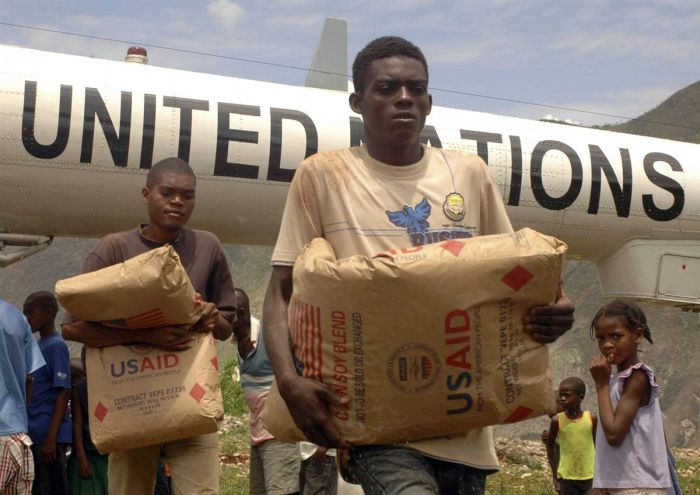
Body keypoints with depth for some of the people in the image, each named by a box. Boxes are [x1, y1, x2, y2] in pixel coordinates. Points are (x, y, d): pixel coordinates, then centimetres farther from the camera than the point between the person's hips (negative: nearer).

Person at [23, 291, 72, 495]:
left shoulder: (56, 346, -9)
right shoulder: (38, 346, 17)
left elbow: (63, 393, -14)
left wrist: (51, 438, -19)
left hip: (49, 435, -9)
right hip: (34, 434, 9)